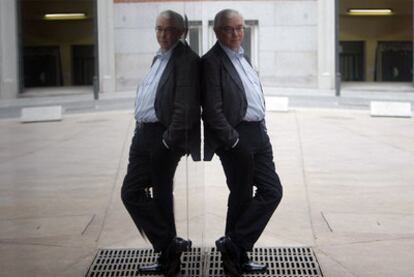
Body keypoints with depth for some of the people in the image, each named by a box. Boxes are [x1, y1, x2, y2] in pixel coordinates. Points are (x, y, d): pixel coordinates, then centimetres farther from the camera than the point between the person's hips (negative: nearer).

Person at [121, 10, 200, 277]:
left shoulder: (186, 59, -11)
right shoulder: (160, 58, 18)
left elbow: (185, 105, -18)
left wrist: (172, 140, -20)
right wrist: (140, 129, 15)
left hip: (163, 137, -9)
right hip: (144, 134, 9)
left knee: (161, 195, 0)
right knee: (131, 191, 8)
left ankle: (169, 255, 15)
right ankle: (170, 246, 16)